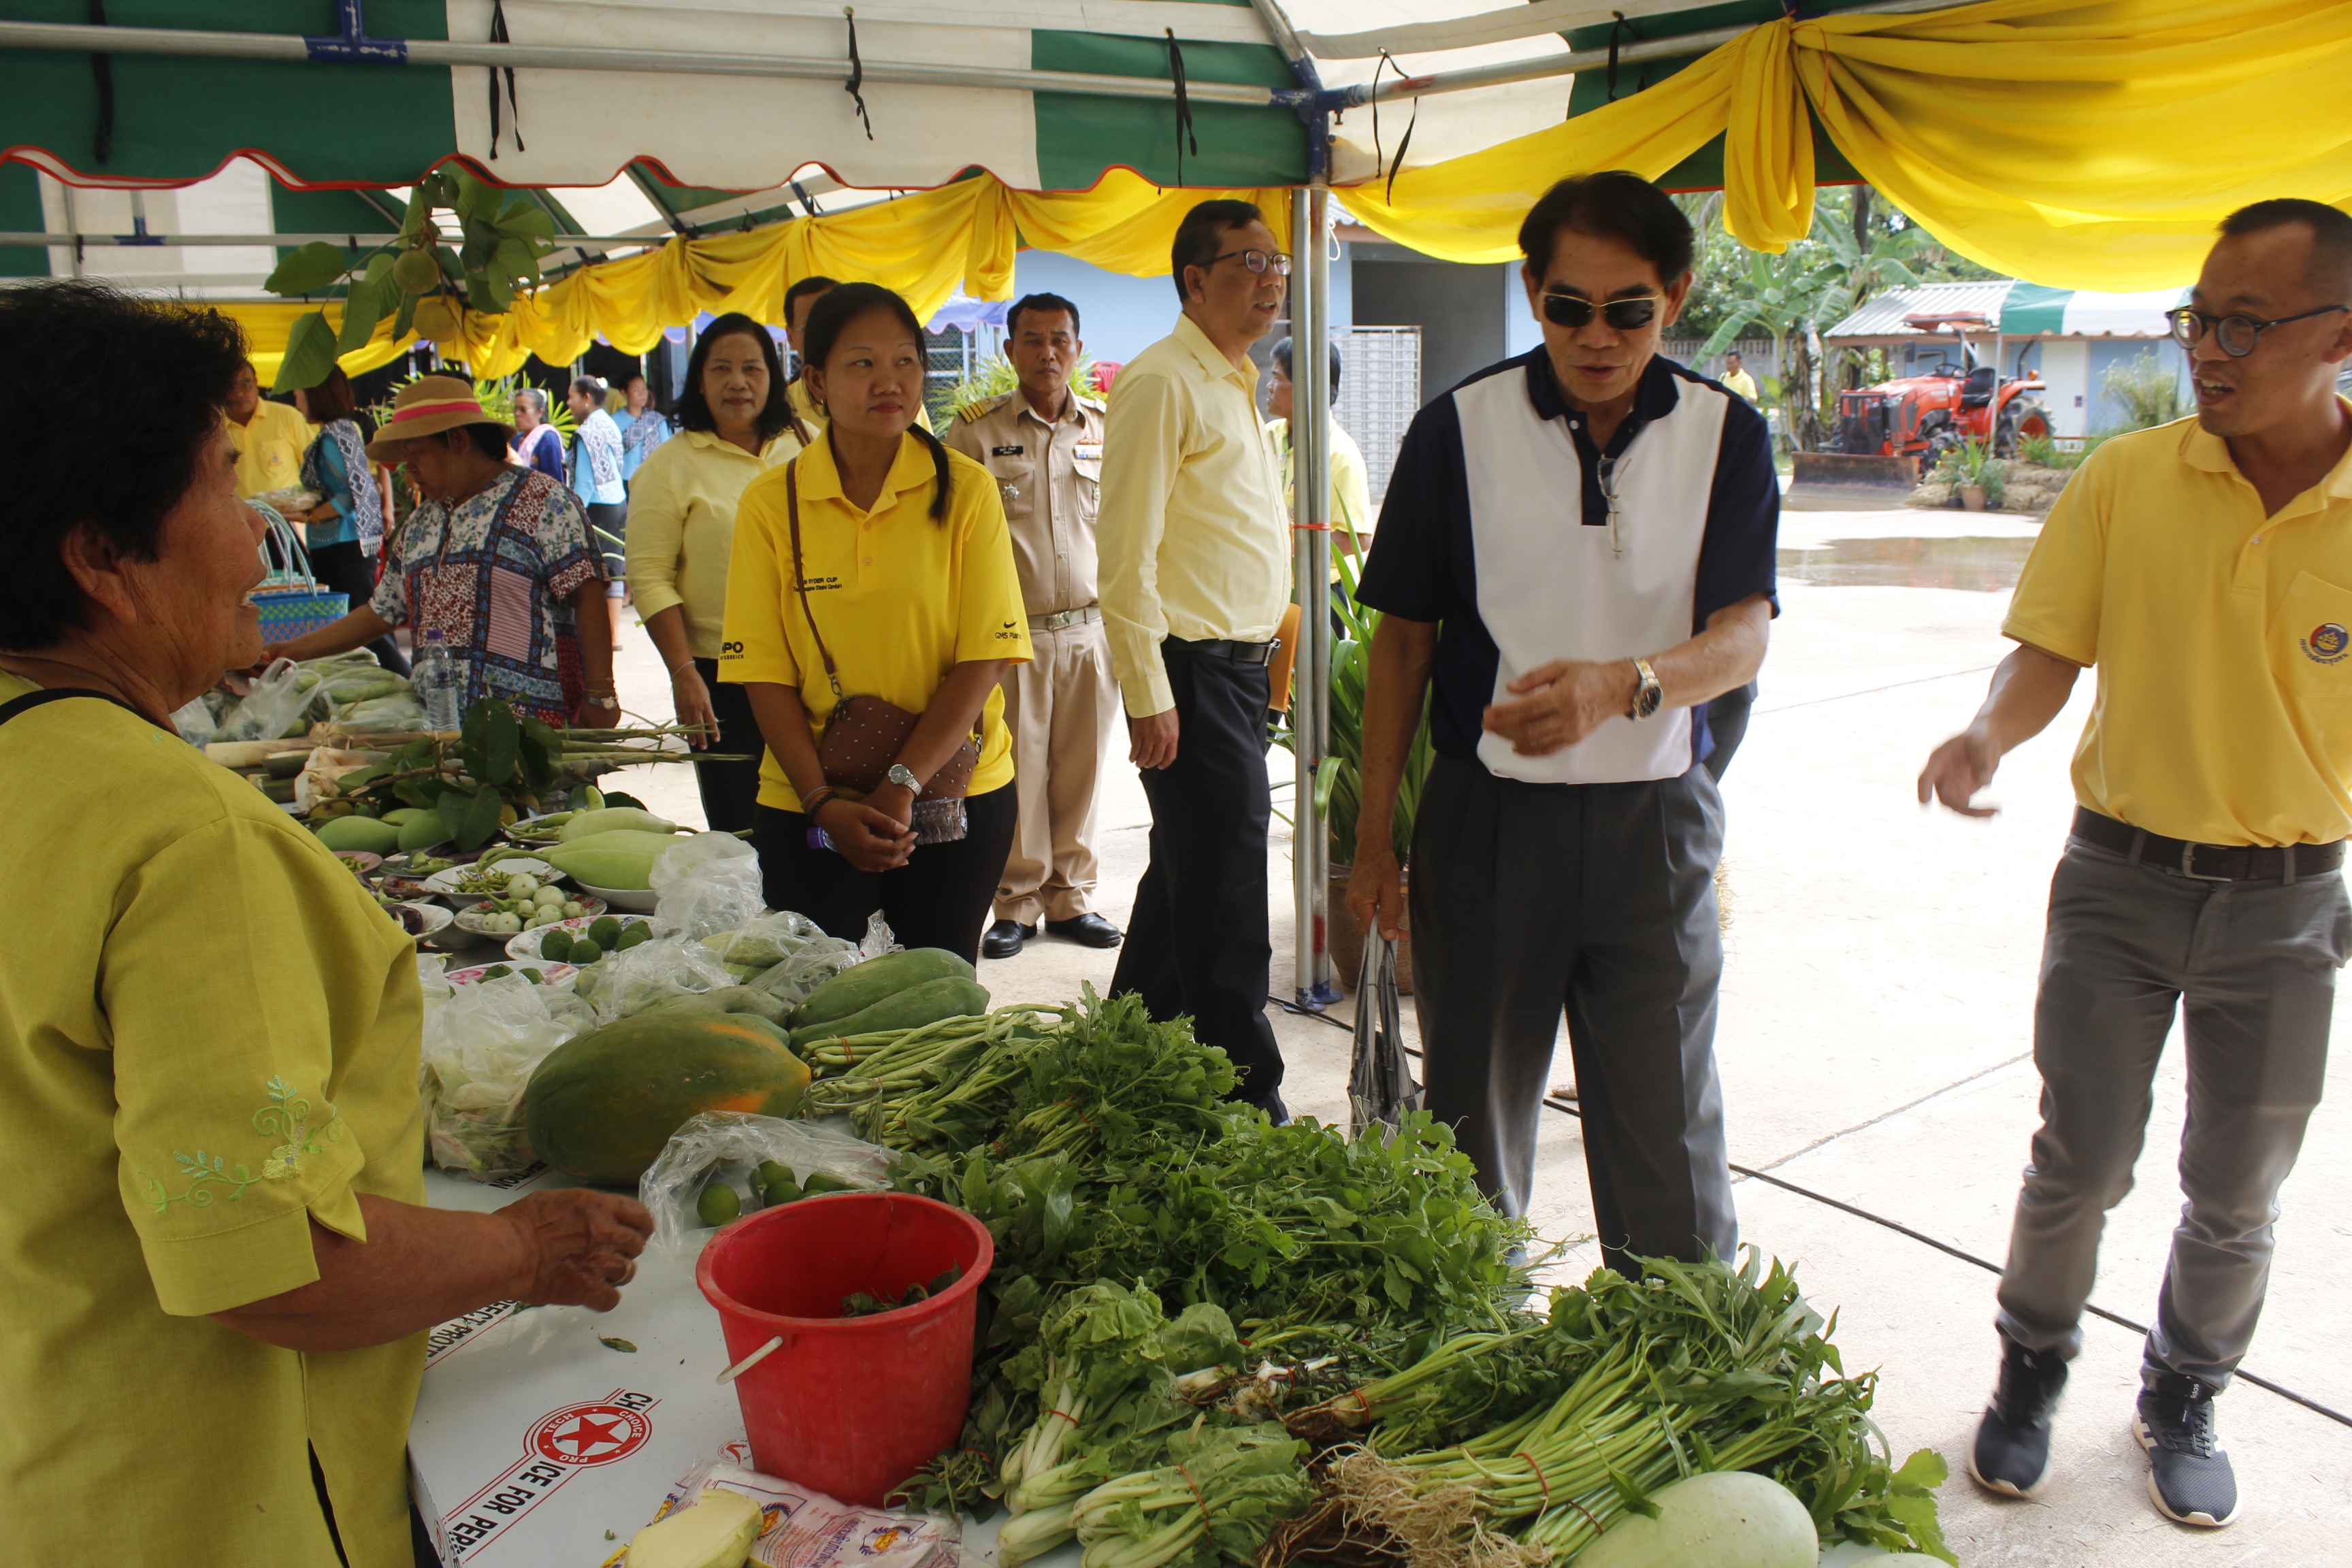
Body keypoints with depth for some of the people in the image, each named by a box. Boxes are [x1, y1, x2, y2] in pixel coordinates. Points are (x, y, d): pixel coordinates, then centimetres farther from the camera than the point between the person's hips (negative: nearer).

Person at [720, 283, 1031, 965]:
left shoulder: (964, 489, -3)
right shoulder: (770, 503, -1)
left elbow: (985, 657, -8)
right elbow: (764, 673, -2)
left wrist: (902, 785, -16)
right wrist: (824, 800, -13)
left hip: (955, 790, 0)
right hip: (808, 807, 1)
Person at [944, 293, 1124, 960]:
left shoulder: (1106, 429, 10)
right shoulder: (975, 431, 1)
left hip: (1090, 630, 2)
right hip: (1011, 633, -2)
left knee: (1080, 769, 7)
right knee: (1015, 771, 0)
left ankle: (1070, 896, 21)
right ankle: (1016, 901, 14)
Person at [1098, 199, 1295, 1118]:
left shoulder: (1234, 387, 18)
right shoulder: (1162, 382, -11)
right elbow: (1127, 551, -17)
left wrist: (1271, 646, 19)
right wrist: (1148, 694, -20)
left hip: (1242, 669, 10)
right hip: (1194, 674, -10)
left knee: (1187, 878, 18)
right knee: (1226, 906, -4)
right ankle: (1249, 1105, 7)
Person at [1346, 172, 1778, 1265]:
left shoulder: (1724, 437, -1)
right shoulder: (1458, 430, -4)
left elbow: (1743, 634, -11)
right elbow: (1404, 640, 2)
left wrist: (1620, 684, -33)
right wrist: (1373, 835, 1)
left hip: (1652, 821, 0)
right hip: (1487, 815, 0)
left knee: (1667, 1134, 8)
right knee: (1474, 1116, 12)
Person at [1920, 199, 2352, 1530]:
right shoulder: (2125, 481, -5)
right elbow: (2050, 652, -4)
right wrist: (1988, 736, -25)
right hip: (2120, 875, 0)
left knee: (2237, 1197, 14)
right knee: (2079, 1164, 8)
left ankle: (2184, 1401, 39)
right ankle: (2032, 1375, 32)